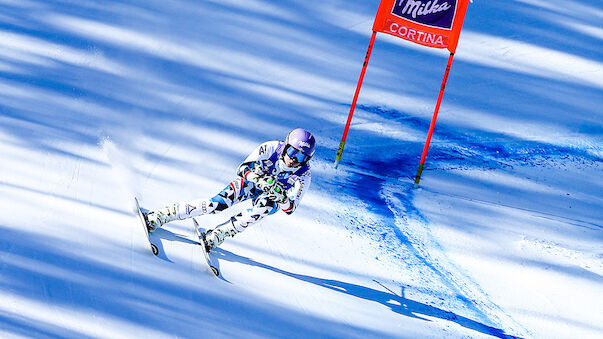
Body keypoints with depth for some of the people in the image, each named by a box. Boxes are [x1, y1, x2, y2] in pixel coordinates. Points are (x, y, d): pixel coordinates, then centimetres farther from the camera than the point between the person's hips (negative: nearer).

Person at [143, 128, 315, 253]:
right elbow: (242, 169, -27)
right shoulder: (271, 148, -26)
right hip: (250, 183, -1)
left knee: (264, 207, -35)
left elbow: (290, 208, -27)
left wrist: (282, 199, -49)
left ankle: (216, 235, -25)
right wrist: (259, 178, -46)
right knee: (217, 204, -22)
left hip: (271, 197, 1)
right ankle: (158, 217, -18)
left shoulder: (303, 176, -26)